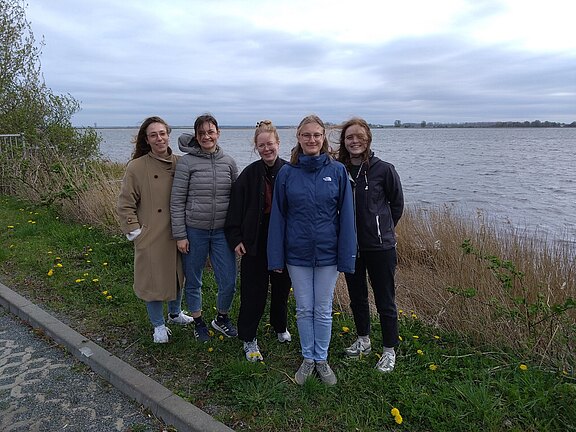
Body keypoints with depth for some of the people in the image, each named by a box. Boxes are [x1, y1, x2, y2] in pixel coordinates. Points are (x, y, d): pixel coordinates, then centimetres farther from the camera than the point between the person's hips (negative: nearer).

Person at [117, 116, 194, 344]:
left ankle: (175, 313, 43)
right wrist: (135, 232, -9)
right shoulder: (136, 167, -10)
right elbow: (125, 205, -5)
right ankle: (159, 325, 29)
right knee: (154, 280, 8)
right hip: (151, 237, -3)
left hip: (177, 234, 4)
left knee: (177, 275, 19)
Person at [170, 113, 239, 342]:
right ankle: (198, 321, 35)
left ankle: (221, 318, 32)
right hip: (194, 231, -2)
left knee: (229, 282, 4)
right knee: (193, 281, 12)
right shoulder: (186, 162, -6)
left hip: (222, 231, 2)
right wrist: (180, 235, -8)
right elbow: (176, 201, -6)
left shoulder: (229, 162, 3)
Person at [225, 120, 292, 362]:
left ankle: (280, 326, 41)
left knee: (282, 287, 17)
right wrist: (235, 239, -7)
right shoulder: (249, 174, -5)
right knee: (254, 291, 5)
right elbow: (235, 208, -3)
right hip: (255, 243, -1)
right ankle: (248, 339, 22)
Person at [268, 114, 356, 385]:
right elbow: (278, 216, 0)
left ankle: (322, 359, 32)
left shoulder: (337, 171, -4)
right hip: (297, 253, 1)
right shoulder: (287, 173, -2)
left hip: (327, 252, 0)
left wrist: (346, 256, -6)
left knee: (323, 310, 13)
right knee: (304, 309, 13)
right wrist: (276, 257, -2)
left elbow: (346, 216, -3)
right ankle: (308, 358, 32)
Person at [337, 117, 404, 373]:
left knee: (385, 300, 8)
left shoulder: (383, 169, -10)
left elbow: (397, 203, 3)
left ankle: (389, 351, 26)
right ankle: (363, 340, 40)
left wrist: (383, 228, 7)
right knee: (357, 296, 19)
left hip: (380, 246, -3)